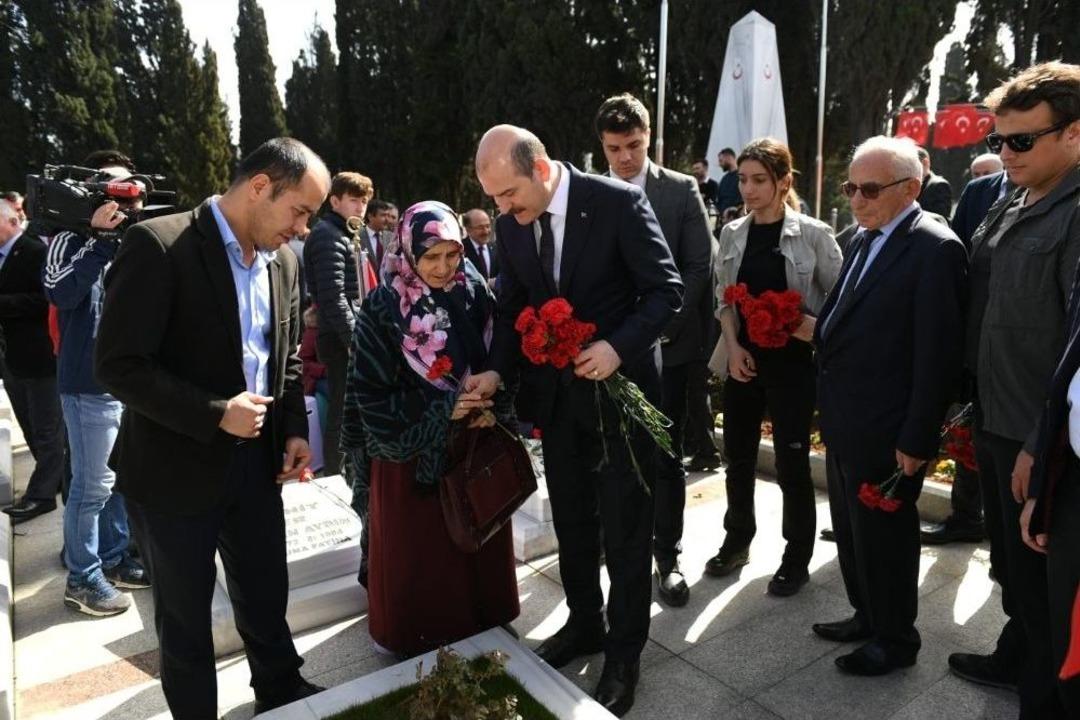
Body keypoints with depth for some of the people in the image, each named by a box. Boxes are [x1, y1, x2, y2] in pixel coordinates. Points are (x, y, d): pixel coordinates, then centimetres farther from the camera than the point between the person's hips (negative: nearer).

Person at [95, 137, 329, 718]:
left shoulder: (282, 261, 3)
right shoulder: (158, 245, -18)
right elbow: (118, 364, -19)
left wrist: (294, 429, 1)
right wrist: (215, 414, -23)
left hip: (255, 460, 6)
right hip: (175, 468, -5)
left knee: (266, 596, 20)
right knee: (184, 616, 15)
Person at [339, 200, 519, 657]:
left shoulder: (475, 294, -2)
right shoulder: (384, 309, -13)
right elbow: (371, 393, -13)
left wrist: (492, 409, -10)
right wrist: (443, 410, -19)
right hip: (411, 453, -4)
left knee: (479, 543, 15)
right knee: (417, 554, 8)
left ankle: (483, 629, 37)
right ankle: (417, 640, 30)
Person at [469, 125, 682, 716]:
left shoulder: (618, 202, -17)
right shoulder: (510, 222, -1)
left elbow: (667, 290, -13)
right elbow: (512, 307, 7)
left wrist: (618, 346, -28)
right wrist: (497, 370, -8)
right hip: (556, 390, 5)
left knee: (625, 527, 7)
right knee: (571, 519, 18)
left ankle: (623, 652, 26)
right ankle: (583, 623, 39)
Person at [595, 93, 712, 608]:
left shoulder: (681, 190, 0)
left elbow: (699, 267, -3)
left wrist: (661, 324, -15)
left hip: (665, 343, -1)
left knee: (665, 456, 6)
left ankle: (666, 555, 20)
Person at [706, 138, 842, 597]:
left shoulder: (813, 234, -8)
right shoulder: (732, 234, 4)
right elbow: (723, 298, 9)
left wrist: (815, 327, -20)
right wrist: (733, 346, -4)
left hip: (791, 362, -4)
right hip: (741, 360, 4)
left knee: (791, 462, 4)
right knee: (737, 455, 12)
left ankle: (797, 558, 22)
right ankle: (736, 541, 32)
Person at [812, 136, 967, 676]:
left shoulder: (935, 249, -16)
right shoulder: (863, 239, 10)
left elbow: (937, 355, -19)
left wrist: (917, 440, -18)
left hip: (885, 431, -8)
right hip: (844, 422, 8)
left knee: (883, 536, 9)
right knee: (851, 530, 21)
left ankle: (896, 639, 31)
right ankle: (867, 615, 41)